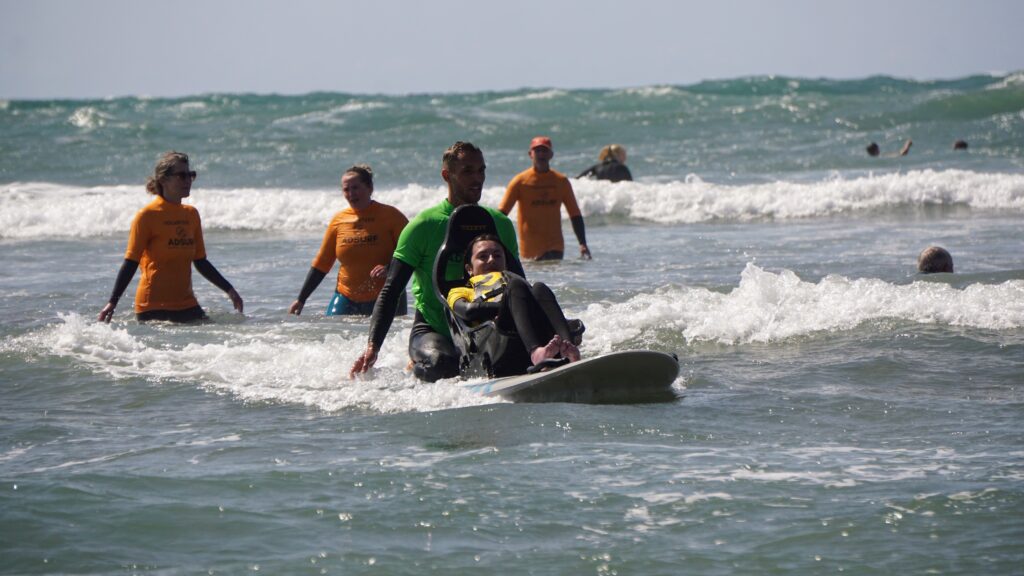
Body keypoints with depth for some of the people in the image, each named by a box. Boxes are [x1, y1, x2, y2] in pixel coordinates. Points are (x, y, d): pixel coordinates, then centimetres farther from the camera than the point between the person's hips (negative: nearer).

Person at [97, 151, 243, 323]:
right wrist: (112, 302, -14)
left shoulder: (191, 214, 12)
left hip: (186, 304, 6)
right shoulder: (147, 215, -6)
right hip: (153, 306, -6)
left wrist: (229, 290, 18)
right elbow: (131, 262, -7)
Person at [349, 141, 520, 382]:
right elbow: (391, 290, -11)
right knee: (442, 363, -38)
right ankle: (417, 366, 0)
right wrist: (372, 345, -23)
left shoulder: (500, 224, 6)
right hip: (432, 329, -5)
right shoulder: (424, 225, -8)